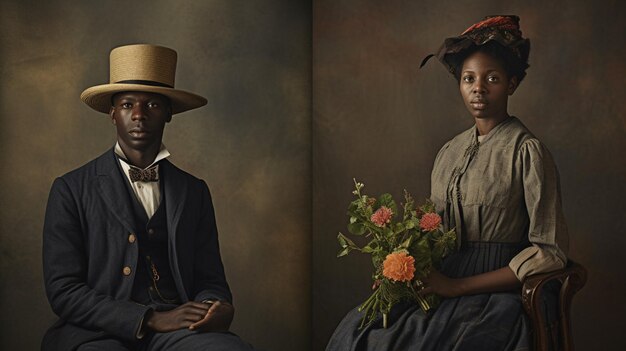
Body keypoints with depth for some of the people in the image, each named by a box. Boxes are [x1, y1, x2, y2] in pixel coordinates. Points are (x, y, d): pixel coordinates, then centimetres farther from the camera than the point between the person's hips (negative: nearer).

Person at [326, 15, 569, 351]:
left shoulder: (527, 151, -7)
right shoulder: (449, 153, 12)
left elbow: (550, 252, -10)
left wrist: (458, 285, -13)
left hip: (497, 295, -5)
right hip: (441, 288, 6)